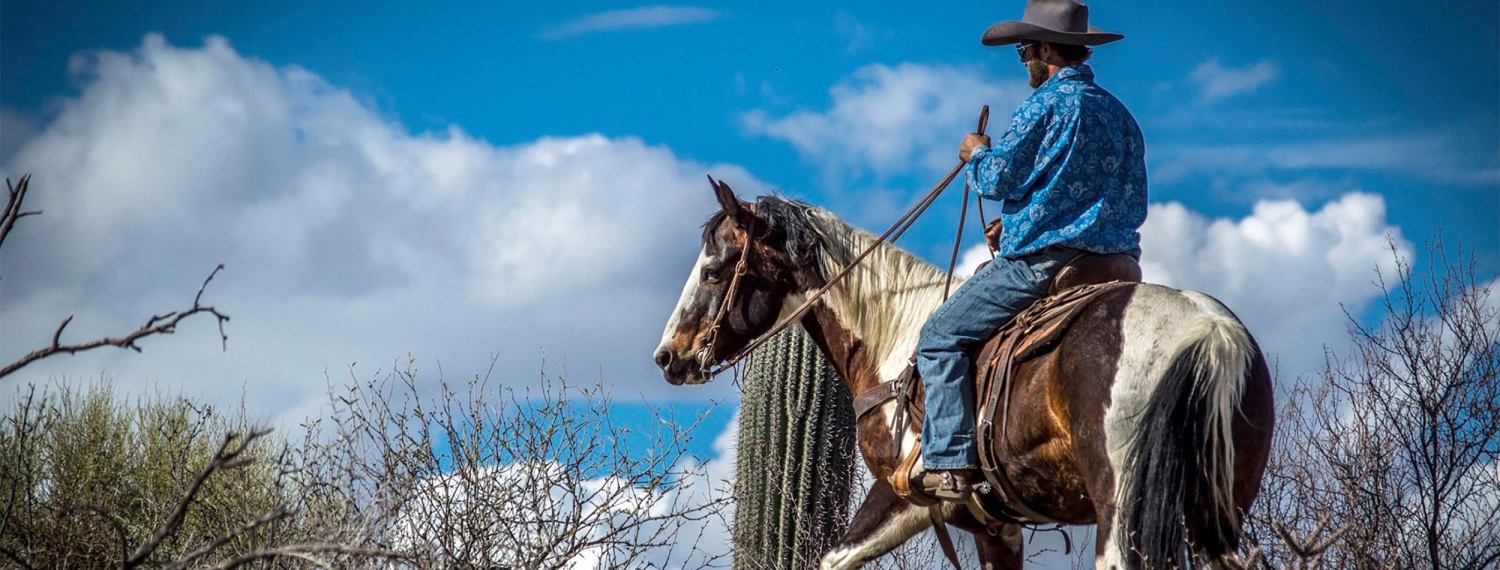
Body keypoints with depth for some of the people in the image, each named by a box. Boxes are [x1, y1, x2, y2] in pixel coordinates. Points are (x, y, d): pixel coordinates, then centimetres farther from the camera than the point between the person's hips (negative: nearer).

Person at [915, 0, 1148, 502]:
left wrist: (976, 155, 13)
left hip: (1040, 261, -8)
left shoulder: (1046, 104, -9)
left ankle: (950, 463, -13)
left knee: (940, 337, -1)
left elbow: (997, 179, -11)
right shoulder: (1120, 114, 16)